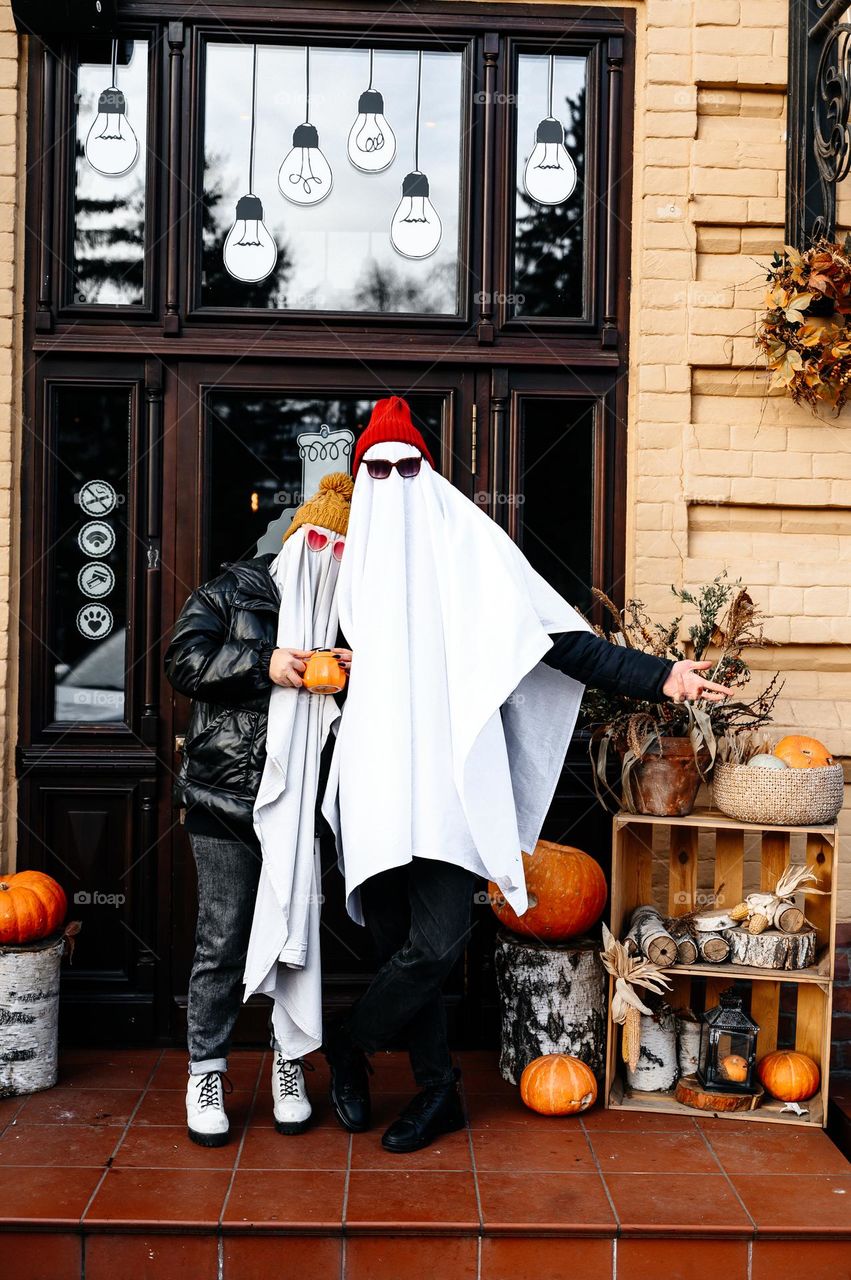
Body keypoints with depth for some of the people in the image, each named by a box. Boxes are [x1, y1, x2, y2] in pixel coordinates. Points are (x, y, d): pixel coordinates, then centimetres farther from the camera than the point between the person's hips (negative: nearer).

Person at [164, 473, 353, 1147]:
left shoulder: (346, 613, 11)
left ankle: (287, 1063, 25)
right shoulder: (232, 591, 4)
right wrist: (264, 664, -17)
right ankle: (206, 1072, 16)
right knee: (222, 938, 2)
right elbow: (185, 660, -7)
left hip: (302, 802, 3)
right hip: (225, 797, -2)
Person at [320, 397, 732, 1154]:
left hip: (450, 779, -2)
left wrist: (658, 677, -7)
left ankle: (349, 1046, 14)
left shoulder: (470, 546, 4)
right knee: (398, 943, 5)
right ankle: (437, 1090, 22)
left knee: (434, 943, -11)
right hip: (373, 781, 3)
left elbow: (563, 641, 1)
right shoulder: (349, 561, 13)